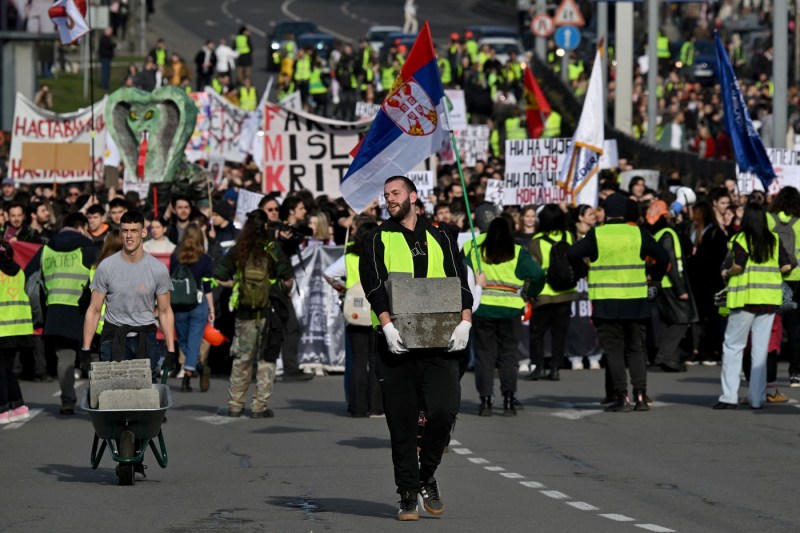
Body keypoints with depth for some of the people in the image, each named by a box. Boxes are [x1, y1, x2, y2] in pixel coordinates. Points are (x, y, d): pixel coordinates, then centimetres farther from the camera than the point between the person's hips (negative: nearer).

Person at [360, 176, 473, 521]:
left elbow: (460, 282, 8)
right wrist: (387, 325, -20)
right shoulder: (378, 241, 9)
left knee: (444, 412, -11)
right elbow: (375, 285, -4)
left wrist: (464, 321, -10)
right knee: (402, 424, 0)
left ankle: (427, 477, 13)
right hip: (397, 344, -1)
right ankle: (408, 496, 9)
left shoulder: (439, 239, 16)